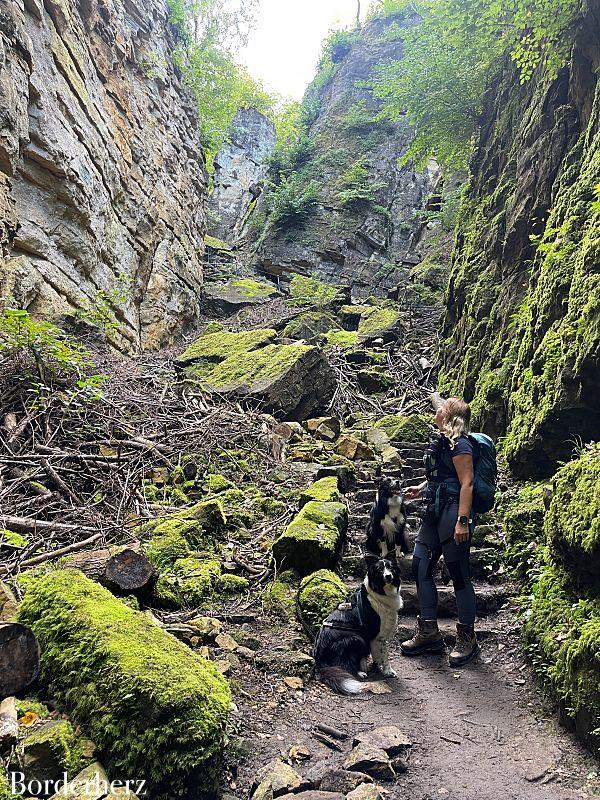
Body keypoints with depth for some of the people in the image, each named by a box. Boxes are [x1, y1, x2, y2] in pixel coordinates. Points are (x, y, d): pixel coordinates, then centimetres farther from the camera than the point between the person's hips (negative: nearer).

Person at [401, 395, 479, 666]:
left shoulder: (459, 444, -12)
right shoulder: (441, 442, 16)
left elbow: (467, 483, -18)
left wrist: (463, 521, -24)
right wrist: (420, 489, 14)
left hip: (452, 515, -10)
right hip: (435, 514, 10)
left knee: (459, 575, 0)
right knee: (420, 567, 7)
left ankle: (467, 639, 14)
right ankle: (429, 632, 17)